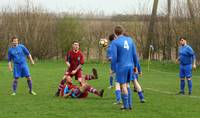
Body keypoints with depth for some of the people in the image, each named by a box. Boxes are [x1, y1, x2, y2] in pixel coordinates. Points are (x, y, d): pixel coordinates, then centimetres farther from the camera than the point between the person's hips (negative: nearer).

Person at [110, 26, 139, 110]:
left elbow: (114, 57, -13)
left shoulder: (115, 42, -9)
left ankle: (126, 106, 3)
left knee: (123, 86, 2)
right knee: (126, 85, 17)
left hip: (121, 66, -5)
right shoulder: (130, 40, 7)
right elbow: (134, 54, 8)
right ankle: (130, 105, 15)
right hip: (130, 66, 5)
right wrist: (135, 65, 16)